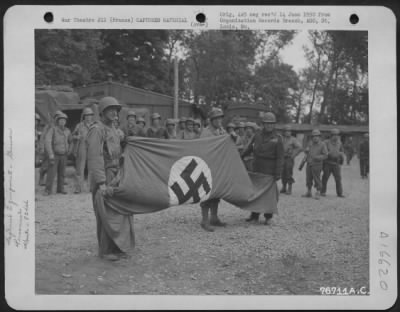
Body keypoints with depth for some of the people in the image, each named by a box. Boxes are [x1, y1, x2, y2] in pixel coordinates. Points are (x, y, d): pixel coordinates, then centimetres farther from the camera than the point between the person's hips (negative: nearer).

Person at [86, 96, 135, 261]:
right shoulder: (96, 130, -14)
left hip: (116, 177, 8)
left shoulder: (113, 129, 15)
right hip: (103, 178, -8)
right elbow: (95, 158, -21)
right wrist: (102, 183, -26)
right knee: (107, 215, -4)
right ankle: (105, 251, 9)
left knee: (122, 212, 9)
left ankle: (118, 247, 21)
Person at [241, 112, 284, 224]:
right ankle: (255, 215, 19)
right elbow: (249, 148, 19)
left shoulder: (277, 138, -5)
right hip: (257, 169, 4)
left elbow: (280, 157, -7)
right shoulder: (257, 135, 6)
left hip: (269, 170, -4)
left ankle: (268, 216, 12)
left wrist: (278, 173, -12)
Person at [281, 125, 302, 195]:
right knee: (283, 174, 8)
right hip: (282, 159, 4)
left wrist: (293, 155, -10)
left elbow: (299, 148, -8)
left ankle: (289, 189, -1)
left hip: (289, 159, -4)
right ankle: (283, 188, 18)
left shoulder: (293, 140, -3)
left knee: (289, 174, -6)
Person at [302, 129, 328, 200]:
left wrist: (317, 157, -23)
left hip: (317, 165, -5)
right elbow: (306, 152, 20)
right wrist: (306, 150, -4)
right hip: (309, 164, 5)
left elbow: (325, 155, -8)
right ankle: (308, 192, 22)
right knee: (308, 179, 10)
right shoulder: (311, 144, 9)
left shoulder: (322, 145, -6)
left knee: (317, 179, -4)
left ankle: (318, 194, 5)